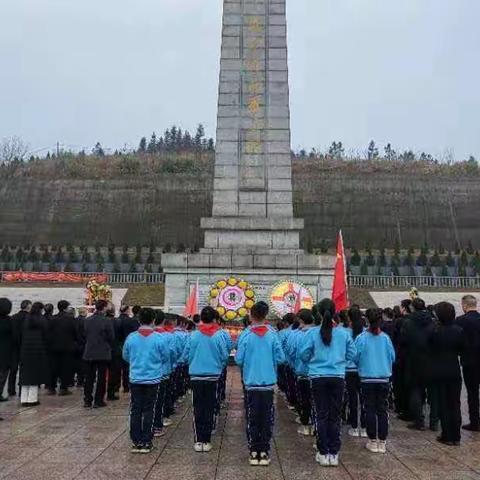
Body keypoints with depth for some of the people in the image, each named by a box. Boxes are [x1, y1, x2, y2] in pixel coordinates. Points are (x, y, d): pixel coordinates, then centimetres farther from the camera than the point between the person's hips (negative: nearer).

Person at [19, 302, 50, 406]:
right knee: (35, 374, 2)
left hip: (25, 350, 5)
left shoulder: (26, 319, 6)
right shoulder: (42, 320, -8)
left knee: (25, 374, 10)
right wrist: (46, 349, 1)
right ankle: (32, 399, 4)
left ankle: (24, 399, 13)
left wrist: (24, 346, 14)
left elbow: (22, 335, 9)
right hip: (38, 350, -4)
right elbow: (45, 336, -7)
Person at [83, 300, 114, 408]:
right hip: (103, 353, -4)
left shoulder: (88, 321, 0)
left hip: (89, 353, 4)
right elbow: (111, 337, -8)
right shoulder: (107, 321, -13)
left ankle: (87, 400, 16)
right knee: (101, 378, 5)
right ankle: (98, 401, 8)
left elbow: (85, 335, 7)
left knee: (89, 378, 12)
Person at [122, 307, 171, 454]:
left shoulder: (131, 337, -8)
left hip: (135, 379, 1)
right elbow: (165, 357, -1)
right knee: (149, 411, 8)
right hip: (153, 379, -1)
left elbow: (125, 356, 6)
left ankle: (136, 442, 16)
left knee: (135, 411, 11)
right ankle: (146, 442, 13)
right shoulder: (160, 338, -13)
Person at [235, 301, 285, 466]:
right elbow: (280, 358, -6)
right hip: (268, 383, 1)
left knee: (252, 419, 10)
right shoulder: (272, 334, -7)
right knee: (267, 418, 11)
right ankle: (264, 452, 13)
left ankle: (254, 452, 14)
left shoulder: (246, 335, -10)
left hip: (251, 383, -1)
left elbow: (238, 359, -8)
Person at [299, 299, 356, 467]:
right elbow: (351, 354, 4)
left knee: (321, 416, 9)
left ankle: (323, 453, 13)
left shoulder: (313, 333, -9)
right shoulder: (343, 333, -4)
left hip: (318, 378, -1)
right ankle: (334, 453, 16)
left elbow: (304, 355, -4)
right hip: (338, 377, 1)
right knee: (335, 416, 12)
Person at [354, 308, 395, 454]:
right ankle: (382, 442, 12)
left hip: (367, 379, -1)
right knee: (382, 410, 10)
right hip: (384, 378, 2)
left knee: (370, 410, 8)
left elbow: (355, 357, -6)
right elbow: (392, 357, 1)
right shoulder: (385, 338, -6)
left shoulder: (362, 338, -11)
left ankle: (373, 441, 12)